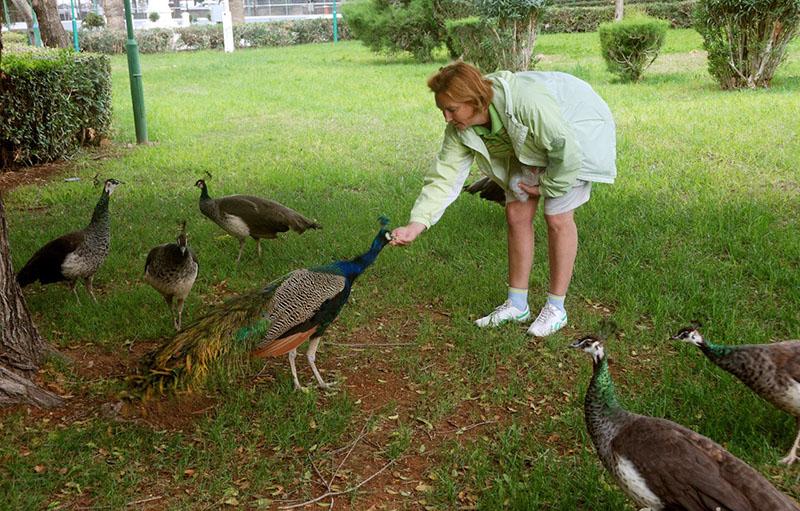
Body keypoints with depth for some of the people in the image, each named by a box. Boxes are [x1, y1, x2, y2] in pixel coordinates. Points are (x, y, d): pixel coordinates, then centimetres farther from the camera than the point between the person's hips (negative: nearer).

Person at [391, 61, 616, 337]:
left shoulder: (526, 101, -42)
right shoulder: (460, 130, -20)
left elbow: (567, 150, -34)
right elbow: (443, 178, -20)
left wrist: (547, 187, -20)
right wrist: (416, 224, -31)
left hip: (577, 132, -6)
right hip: (531, 143, 6)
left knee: (557, 218, -10)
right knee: (516, 214, 0)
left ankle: (556, 308, 3)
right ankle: (517, 304, 12)